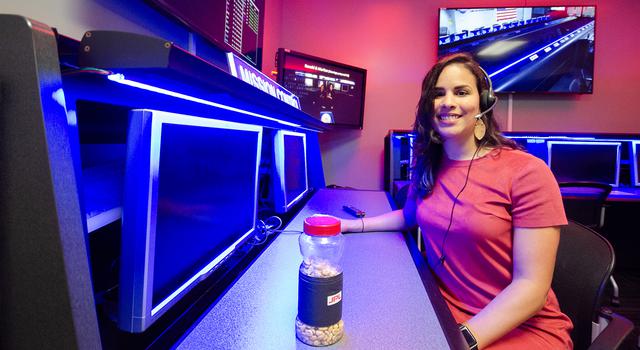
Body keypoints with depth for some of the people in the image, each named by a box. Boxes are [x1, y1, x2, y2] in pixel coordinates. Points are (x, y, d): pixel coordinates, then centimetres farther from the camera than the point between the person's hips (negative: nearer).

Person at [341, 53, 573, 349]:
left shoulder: (527, 172, -15)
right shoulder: (426, 164, 1)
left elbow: (532, 286, -16)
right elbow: (411, 215, 19)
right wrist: (354, 225, 8)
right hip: (442, 310, 5)